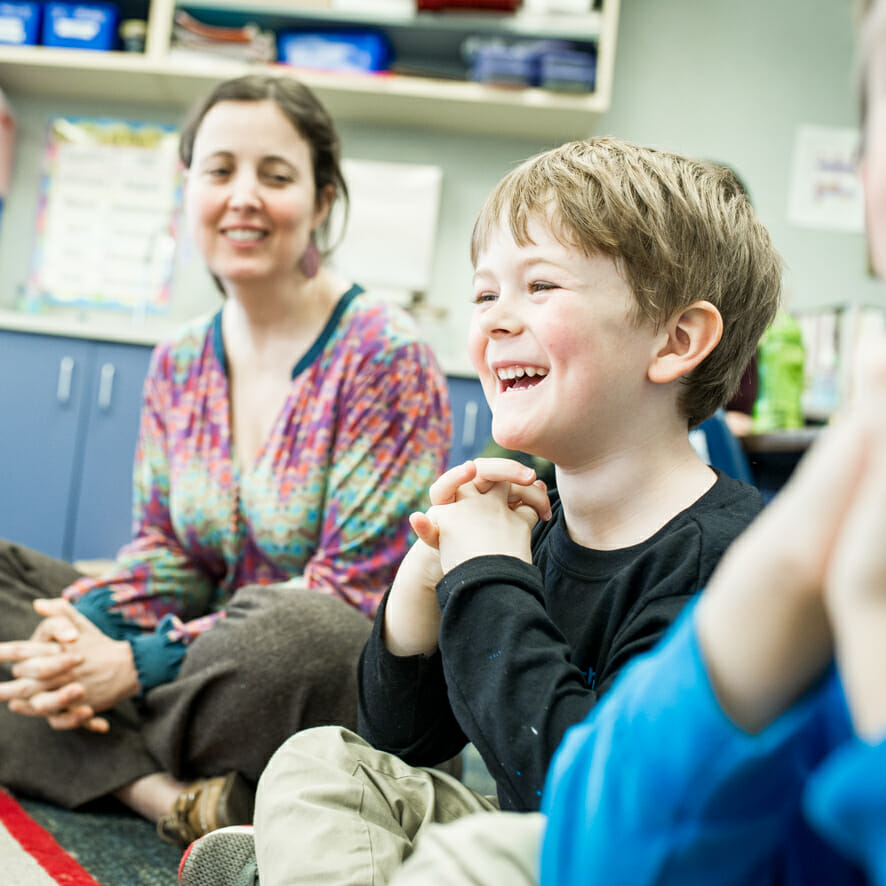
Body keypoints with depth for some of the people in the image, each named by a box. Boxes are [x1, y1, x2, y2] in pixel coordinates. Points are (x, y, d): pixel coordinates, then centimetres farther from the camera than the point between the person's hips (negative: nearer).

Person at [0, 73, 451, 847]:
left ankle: (108, 767, -11)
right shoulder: (179, 364, 8)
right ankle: (166, 794, -23)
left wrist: (138, 664, -21)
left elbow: (353, 595, -17)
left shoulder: (386, 358, -13)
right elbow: (165, 551, 9)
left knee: (293, 632, -40)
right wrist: (84, 635, -14)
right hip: (203, 660, 7)